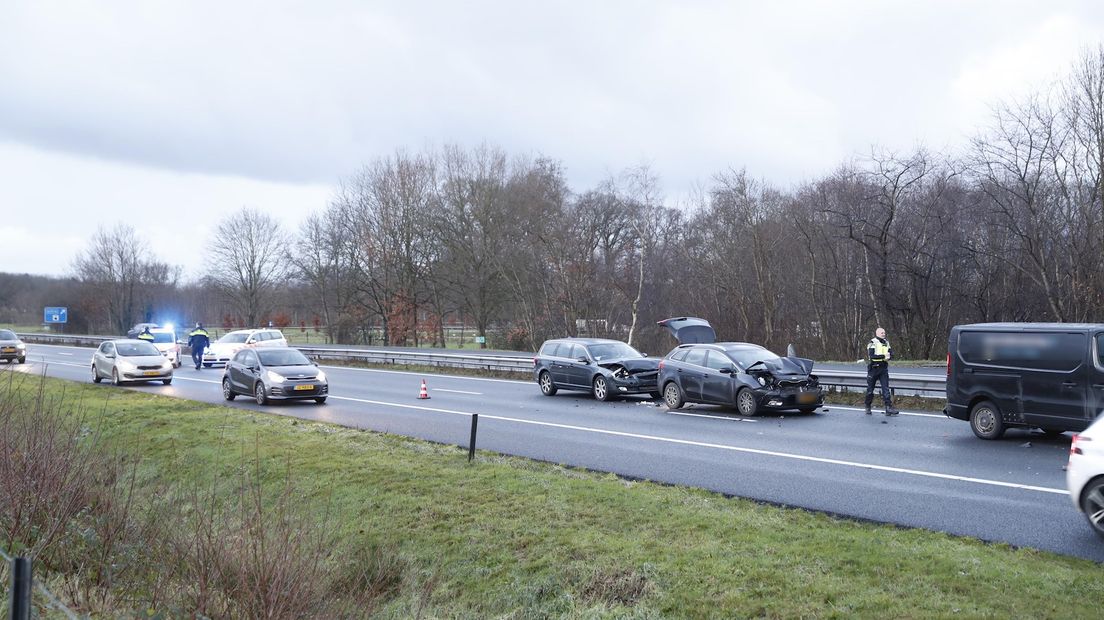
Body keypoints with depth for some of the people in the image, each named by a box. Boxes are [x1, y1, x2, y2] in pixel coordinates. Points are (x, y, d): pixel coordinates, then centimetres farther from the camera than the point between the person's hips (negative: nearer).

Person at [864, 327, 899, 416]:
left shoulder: (886, 343, 12)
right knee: (870, 389, 6)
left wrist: (888, 356, -16)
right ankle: (868, 407, 20)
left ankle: (889, 407, -8)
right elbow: (871, 356, -19)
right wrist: (884, 356, -23)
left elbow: (891, 354, 7)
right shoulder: (873, 343, -7)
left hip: (883, 368, 4)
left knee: (886, 388, -4)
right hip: (873, 368, -4)